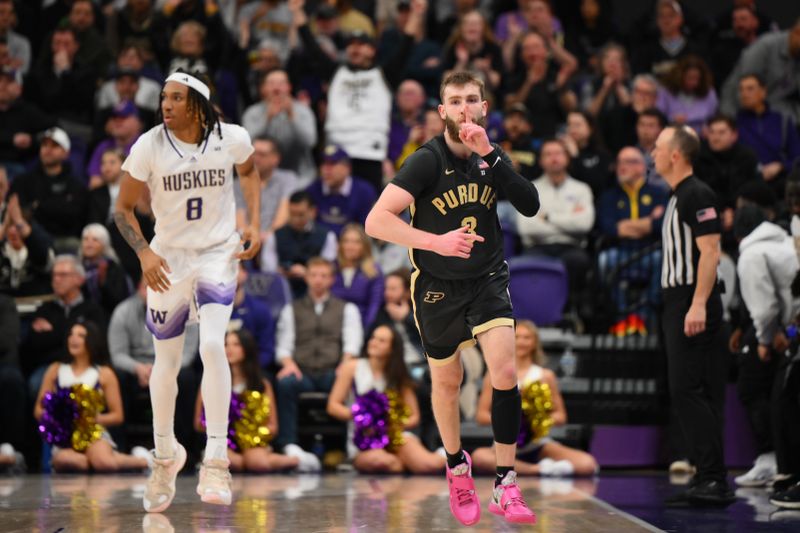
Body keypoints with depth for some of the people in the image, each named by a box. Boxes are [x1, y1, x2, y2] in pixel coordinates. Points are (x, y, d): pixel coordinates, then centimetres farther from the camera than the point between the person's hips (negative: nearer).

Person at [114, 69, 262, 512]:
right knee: (166, 362, 10)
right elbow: (123, 209, -3)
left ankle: (216, 461, -16)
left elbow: (248, 171, 13)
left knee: (213, 345, -21)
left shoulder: (232, 139, -11)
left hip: (219, 254, -1)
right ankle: (164, 455, 34)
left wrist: (254, 224, 2)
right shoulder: (149, 147, -14)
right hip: (168, 259, 1)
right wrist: (144, 253, -19)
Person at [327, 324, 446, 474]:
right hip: (363, 444, -2)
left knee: (432, 465, -28)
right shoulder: (352, 367, 5)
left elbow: (414, 416, 9)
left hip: (395, 436, 2)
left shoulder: (399, 376, 13)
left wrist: (396, 424, -12)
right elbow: (333, 406, 2)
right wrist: (357, 415, -16)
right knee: (380, 461, -40)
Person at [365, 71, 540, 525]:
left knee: (505, 372, -16)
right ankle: (457, 466, 39)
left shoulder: (492, 156, -3)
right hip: (438, 287, -2)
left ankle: (506, 487, -11)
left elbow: (531, 205, -19)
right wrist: (436, 242, -36)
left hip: (488, 281, 2)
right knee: (447, 381, 12)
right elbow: (377, 221, -25)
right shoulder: (428, 160, -17)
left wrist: (489, 154, -26)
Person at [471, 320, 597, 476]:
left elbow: (560, 416, 8)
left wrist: (542, 418, -13)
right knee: (479, 456, -38)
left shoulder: (545, 376, 8)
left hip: (538, 445, 1)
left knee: (587, 464, -24)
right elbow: (481, 415, 2)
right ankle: (539, 469, -30)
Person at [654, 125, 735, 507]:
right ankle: (708, 481, 10)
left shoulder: (697, 194, -11)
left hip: (693, 308, -10)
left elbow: (710, 251, -19)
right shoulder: (678, 197, 20)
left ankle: (713, 481, -13)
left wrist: (698, 305, -25)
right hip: (678, 304, 10)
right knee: (689, 394, 9)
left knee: (688, 391, -13)